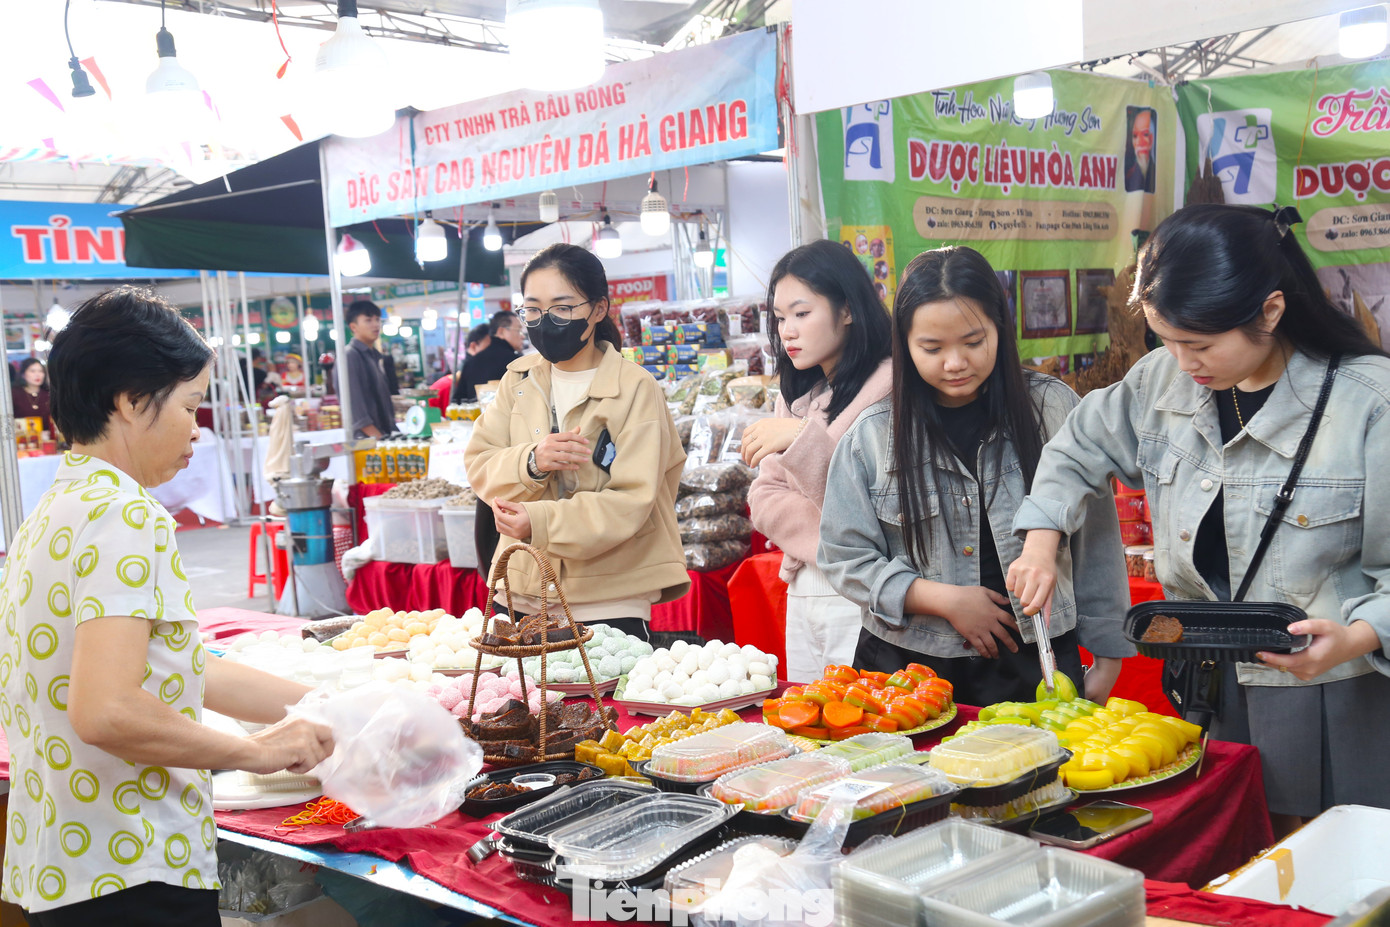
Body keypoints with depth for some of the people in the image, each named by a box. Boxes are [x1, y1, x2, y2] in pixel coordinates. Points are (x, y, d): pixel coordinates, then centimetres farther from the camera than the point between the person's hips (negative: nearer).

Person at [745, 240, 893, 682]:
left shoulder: (889, 385, -10)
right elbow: (764, 500, 9)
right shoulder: (796, 395, 15)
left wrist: (803, 437, -24)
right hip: (803, 592, 7)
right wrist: (829, 540, -8)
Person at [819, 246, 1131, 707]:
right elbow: (845, 558, -1)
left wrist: (1106, 658, 4)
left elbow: (1096, 539, 3)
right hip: (909, 666, 0)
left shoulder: (1054, 409, -2)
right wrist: (945, 599, -11)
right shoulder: (872, 435, -3)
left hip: (1034, 666, 0)